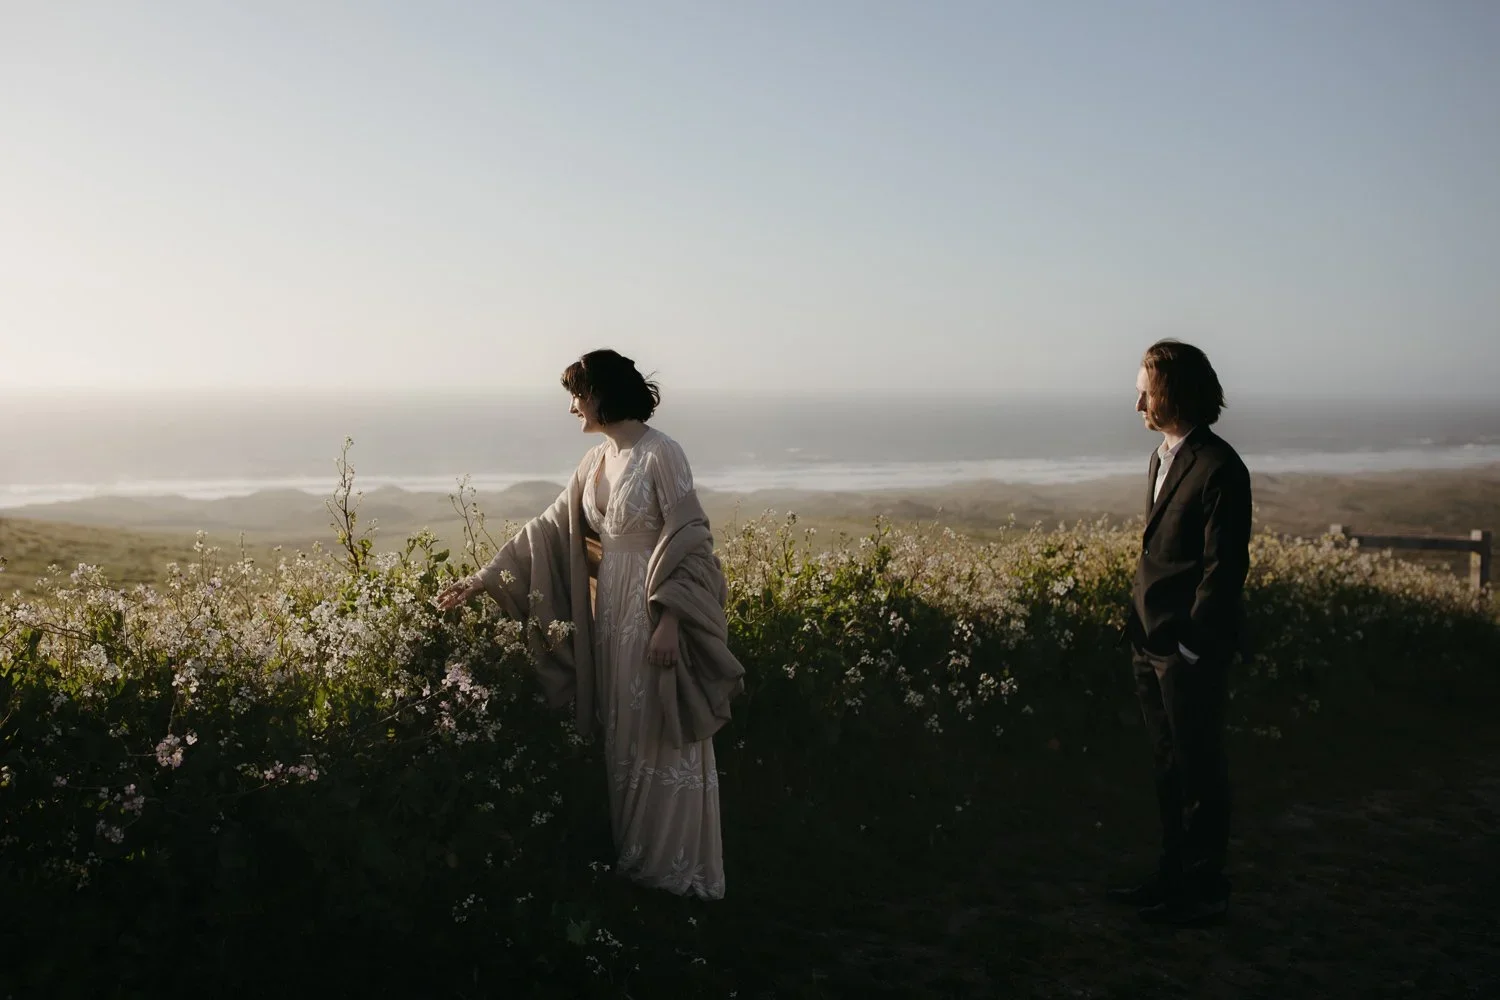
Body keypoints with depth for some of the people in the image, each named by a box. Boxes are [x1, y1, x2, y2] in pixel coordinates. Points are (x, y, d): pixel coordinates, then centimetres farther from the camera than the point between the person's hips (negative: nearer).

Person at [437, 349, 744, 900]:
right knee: (622, 734, 12)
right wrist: (483, 579, 11)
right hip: (611, 608, 8)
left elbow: (688, 540, -16)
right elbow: (550, 527, 13)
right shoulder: (597, 461, 10)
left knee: (662, 736, 0)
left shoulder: (661, 453, -13)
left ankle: (676, 866, 12)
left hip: (656, 608, -8)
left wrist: (670, 621, -21)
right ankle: (633, 856, 24)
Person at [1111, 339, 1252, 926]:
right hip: (1151, 642, 9)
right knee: (1169, 766, 18)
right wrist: (1142, 624, 13)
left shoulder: (1218, 469, -15)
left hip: (1190, 650, -9)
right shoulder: (1162, 458, 12)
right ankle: (1175, 873, 31)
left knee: (1199, 767, 3)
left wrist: (1192, 646, -17)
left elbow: (1225, 567, -17)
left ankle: (1205, 891, 15)